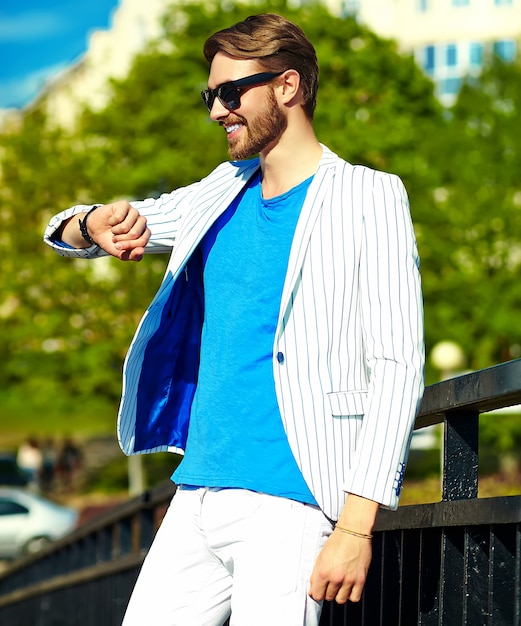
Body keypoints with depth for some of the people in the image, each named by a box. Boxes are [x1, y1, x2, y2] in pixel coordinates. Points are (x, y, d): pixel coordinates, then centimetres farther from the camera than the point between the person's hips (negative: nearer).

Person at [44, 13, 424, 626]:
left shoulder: (366, 200, -3)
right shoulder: (224, 193, 15)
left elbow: (397, 367, -10)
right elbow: (65, 231, 19)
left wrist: (356, 525, -17)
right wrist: (94, 225, -8)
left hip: (287, 505, -6)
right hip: (197, 496, 6)